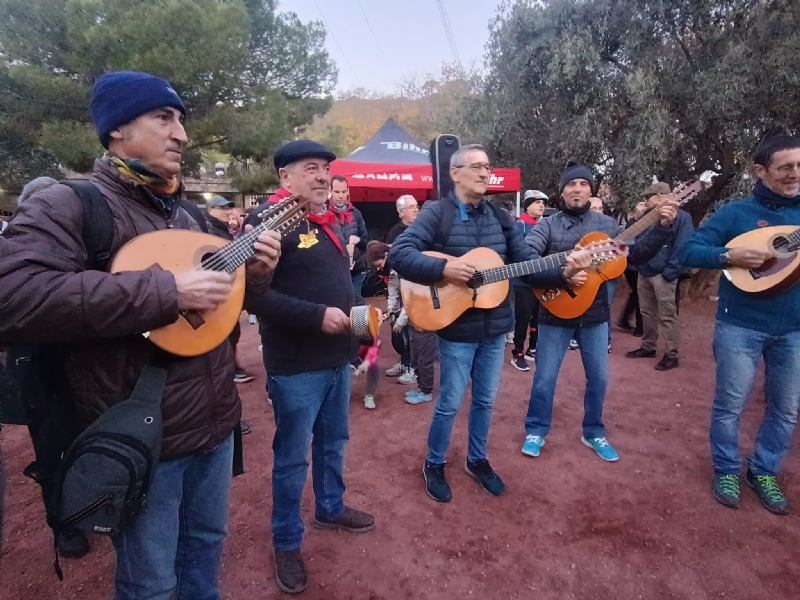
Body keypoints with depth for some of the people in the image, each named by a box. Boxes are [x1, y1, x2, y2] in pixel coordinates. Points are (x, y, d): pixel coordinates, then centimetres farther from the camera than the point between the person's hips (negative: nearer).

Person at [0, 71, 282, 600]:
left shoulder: (183, 215, 11)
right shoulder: (68, 205, -12)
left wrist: (253, 274, -1)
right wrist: (166, 290, -31)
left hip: (214, 420, 7)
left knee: (207, 544, 26)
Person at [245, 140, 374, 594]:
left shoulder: (330, 223, 13)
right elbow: (252, 293, -25)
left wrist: (358, 311, 6)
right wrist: (317, 316, -25)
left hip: (338, 359, 8)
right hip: (295, 366, -8)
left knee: (333, 442, 23)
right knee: (293, 457, 9)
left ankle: (331, 508, 46)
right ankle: (287, 542, 30)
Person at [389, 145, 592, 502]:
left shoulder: (500, 217, 7)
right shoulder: (438, 213, -9)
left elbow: (528, 266, 6)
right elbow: (398, 254, -19)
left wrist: (563, 273, -11)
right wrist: (443, 269, -29)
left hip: (495, 326, 5)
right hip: (457, 328, -5)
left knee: (485, 400, 17)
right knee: (450, 402, 6)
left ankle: (477, 460, 38)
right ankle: (434, 465, 28)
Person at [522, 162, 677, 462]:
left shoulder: (606, 224, 5)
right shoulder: (547, 226, -6)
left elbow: (637, 255, 5)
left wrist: (662, 227, -8)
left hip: (595, 315, 4)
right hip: (556, 314, -3)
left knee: (599, 377, 13)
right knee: (545, 377, 6)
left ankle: (594, 433, 33)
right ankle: (536, 431, 25)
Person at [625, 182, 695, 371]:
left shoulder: (681, 217, -7)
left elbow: (682, 248, -15)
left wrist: (669, 273, -19)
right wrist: (637, 218, 1)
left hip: (663, 275, -7)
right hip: (644, 272, 7)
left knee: (667, 316, -3)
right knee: (647, 312, 15)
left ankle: (671, 355, 4)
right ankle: (648, 347, 27)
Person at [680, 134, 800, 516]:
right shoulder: (736, 213, -4)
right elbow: (688, 252, -9)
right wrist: (730, 256, -24)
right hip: (741, 326, -4)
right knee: (730, 404, 5)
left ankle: (763, 472, 32)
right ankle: (727, 470, 25)